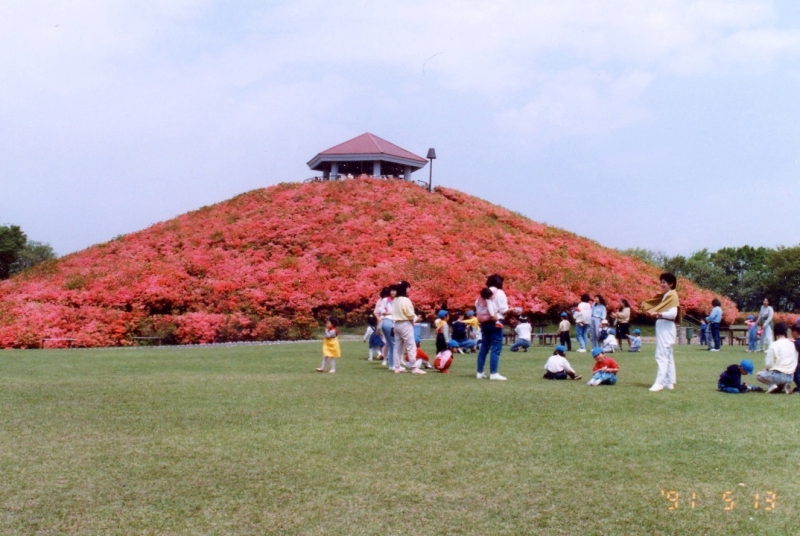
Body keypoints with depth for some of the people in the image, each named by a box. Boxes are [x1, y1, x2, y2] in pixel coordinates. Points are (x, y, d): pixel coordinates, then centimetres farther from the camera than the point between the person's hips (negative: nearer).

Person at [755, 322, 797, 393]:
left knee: (759, 375, 18)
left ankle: (773, 385, -5)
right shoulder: (792, 344, 6)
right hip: (790, 376, 5)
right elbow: (795, 362, 9)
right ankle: (784, 385, 5)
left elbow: (769, 363, -9)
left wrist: (766, 368, 11)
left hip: (778, 374, -5)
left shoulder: (774, 345, -11)